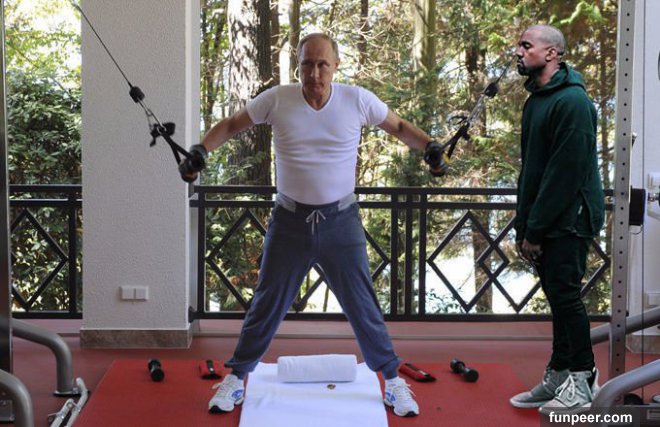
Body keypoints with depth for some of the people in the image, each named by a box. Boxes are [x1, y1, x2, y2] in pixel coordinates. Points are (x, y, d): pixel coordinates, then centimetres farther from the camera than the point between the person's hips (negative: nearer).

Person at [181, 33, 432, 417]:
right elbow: (231, 126, 4)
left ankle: (392, 379, 23)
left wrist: (429, 146, -12)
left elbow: (399, 127, 6)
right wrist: (201, 150, -11)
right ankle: (237, 378, 26)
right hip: (290, 220, 1)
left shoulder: (358, 100, -7)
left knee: (363, 305, 7)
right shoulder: (277, 100, -7)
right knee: (267, 304, 11)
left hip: (341, 221, 0)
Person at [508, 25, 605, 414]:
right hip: (543, 221, 9)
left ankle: (582, 382, 3)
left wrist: (535, 229, -18)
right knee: (559, 297, 12)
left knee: (565, 295, -8)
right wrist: (523, 225, 12)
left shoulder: (572, 101, -15)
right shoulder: (536, 100, 15)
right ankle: (558, 378, 18)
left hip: (569, 219, -9)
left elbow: (565, 171, -20)